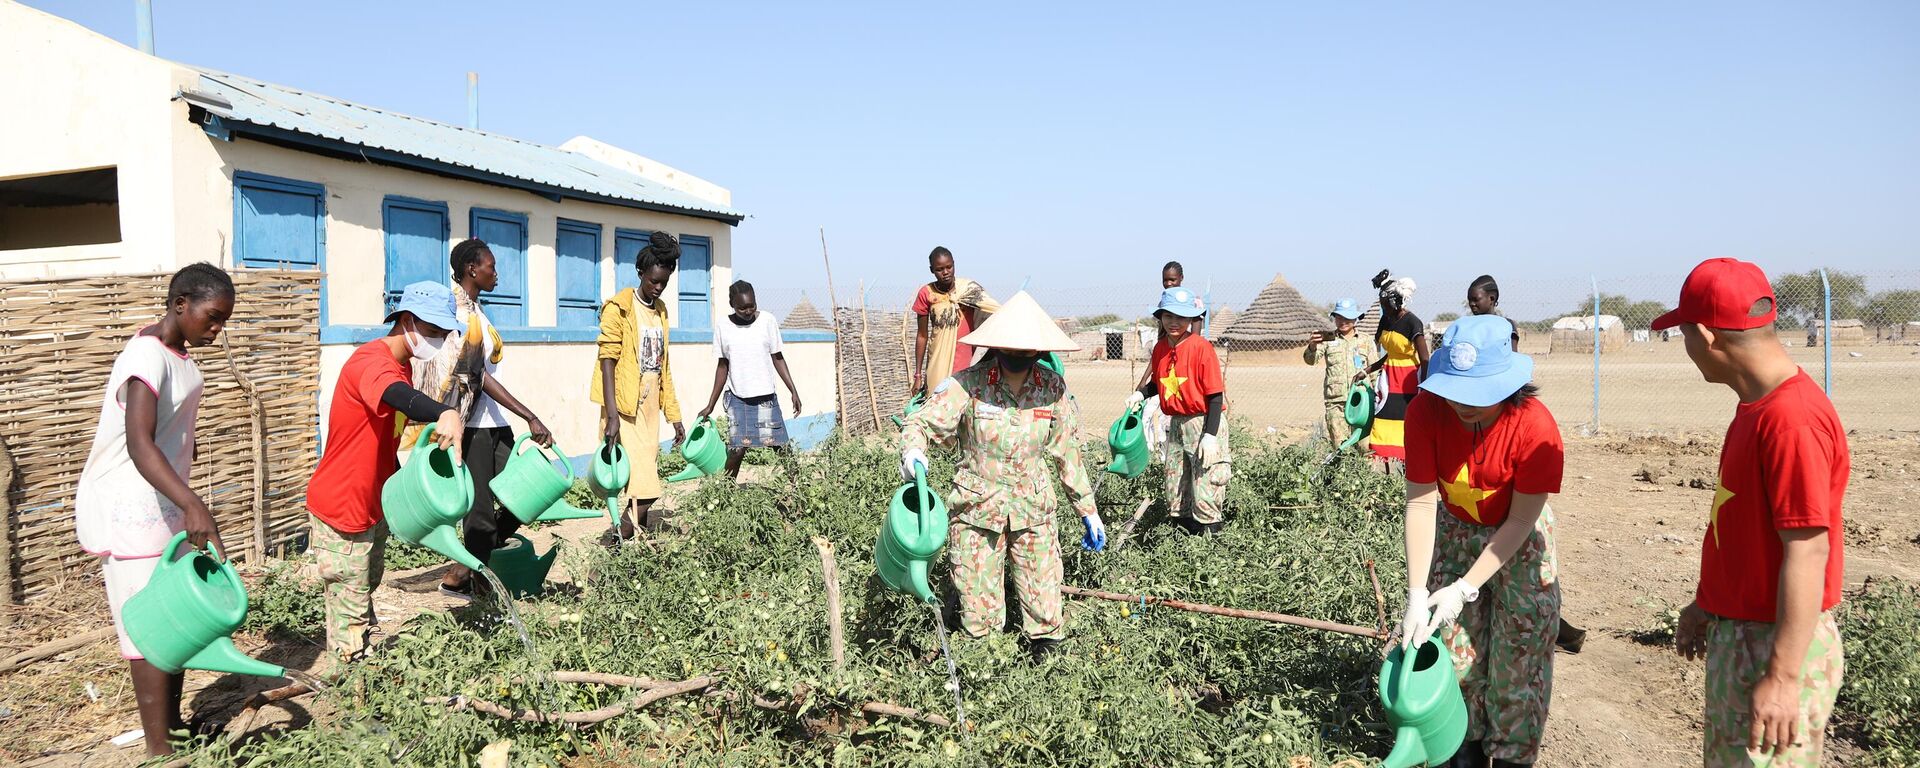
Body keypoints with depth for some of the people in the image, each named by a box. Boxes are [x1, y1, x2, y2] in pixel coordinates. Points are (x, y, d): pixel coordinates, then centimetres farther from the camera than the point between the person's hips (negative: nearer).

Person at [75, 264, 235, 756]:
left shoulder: (174, 353, 7)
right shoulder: (148, 358, -22)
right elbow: (138, 444, -35)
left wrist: (186, 505, 27)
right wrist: (192, 505, -47)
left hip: (163, 505, 9)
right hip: (129, 508, -9)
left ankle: (173, 724, 24)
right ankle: (159, 748, 3)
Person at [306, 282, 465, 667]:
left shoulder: (403, 365, 9)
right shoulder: (372, 361, -22)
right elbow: (395, 394, -48)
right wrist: (445, 414, -67)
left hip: (374, 505, 10)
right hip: (342, 508, -10)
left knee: (365, 590, 19)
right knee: (350, 615, -5)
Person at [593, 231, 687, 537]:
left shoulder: (661, 310, 14)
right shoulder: (619, 308, -8)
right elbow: (607, 362, -13)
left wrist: (674, 415, 14)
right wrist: (612, 416, -21)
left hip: (650, 408, 7)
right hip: (626, 409, -7)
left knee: (647, 475, 7)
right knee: (645, 488, -12)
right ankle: (616, 540, 1)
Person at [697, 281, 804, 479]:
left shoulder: (768, 321, -3)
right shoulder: (724, 328, 0)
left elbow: (777, 358, 4)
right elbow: (722, 366, 7)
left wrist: (793, 391, -2)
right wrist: (710, 405, 8)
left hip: (765, 397, 0)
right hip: (737, 398, 0)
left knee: (781, 448, -4)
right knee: (736, 450, -8)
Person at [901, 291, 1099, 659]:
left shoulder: (1053, 389, -1)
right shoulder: (967, 385, -12)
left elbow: (1067, 452, 9)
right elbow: (921, 423, -14)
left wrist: (1088, 510, 13)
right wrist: (912, 452, -38)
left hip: (1034, 510, 2)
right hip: (977, 508, -2)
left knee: (1045, 610, 5)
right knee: (978, 615, 6)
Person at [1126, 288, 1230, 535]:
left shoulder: (1201, 348, -15)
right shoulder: (1160, 348, 5)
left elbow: (1215, 395, -14)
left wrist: (1210, 436, -19)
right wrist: (1140, 393, 0)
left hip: (1203, 424, -7)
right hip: (1175, 424, 7)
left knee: (1204, 493, -7)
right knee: (1174, 494, 13)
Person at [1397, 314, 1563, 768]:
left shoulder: (1535, 426, -31)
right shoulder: (1426, 411, -26)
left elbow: (1520, 520, -23)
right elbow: (1421, 502, -25)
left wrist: (1465, 589, -27)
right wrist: (1416, 595, -29)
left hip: (1519, 535, -2)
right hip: (1456, 530, 2)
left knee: (1523, 642, -2)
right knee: (1454, 638, 5)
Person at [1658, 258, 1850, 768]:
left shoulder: (1792, 420, -24)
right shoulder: (1756, 406, 7)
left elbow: (1807, 552, -25)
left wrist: (1783, 679, -23)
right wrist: (1705, 603, 22)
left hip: (1776, 645, -9)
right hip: (1736, 632, 9)